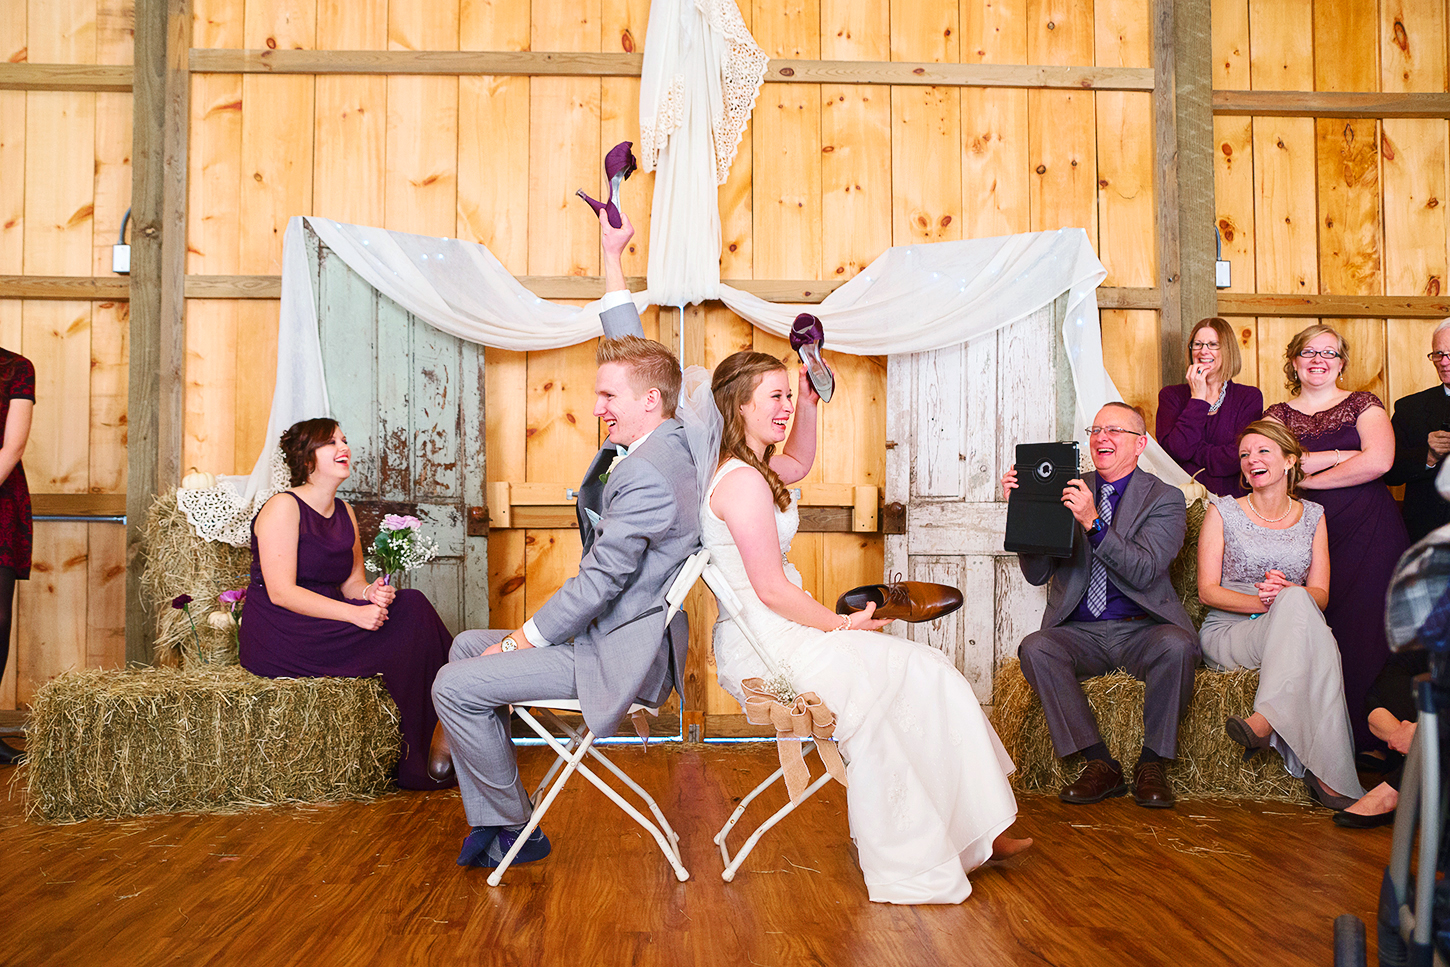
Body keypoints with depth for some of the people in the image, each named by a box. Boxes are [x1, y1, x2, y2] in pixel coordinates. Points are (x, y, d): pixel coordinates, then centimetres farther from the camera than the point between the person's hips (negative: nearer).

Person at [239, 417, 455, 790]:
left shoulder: (345, 513, 15)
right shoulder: (283, 508, -9)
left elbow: (352, 582, 15)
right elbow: (281, 593, -18)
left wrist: (370, 593, -11)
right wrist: (353, 613, -26)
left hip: (327, 626, 7)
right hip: (279, 639, -7)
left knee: (411, 604, -17)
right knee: (408, 620, -23)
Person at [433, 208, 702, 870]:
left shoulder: (645, 474, -24)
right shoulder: (658, 438, 6)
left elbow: (598, 582, -23)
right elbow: (629, 348, 19)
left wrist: (519, 641, -13)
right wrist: (612, 258, 20)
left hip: (620, 655, -11)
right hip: (614, 635, 11)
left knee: (457, 686, -15)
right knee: (466, 646, 17)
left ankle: (514, 828, 5)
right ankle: (489, 820, 16)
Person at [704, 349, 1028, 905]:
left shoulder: (737, 469, 11)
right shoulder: (744, 482, -19)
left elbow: (797, 463, 33)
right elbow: (771, 589, -21)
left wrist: (808, 404, 19)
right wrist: (842, 625, -10)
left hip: (761, 641, 10)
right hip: (766, 648, -10)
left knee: (922, 672, 4)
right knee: (925, 675, -5)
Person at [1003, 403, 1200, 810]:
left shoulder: (1165, 499, 3)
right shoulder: (1067, 491, 11)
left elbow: (1144, 571, -14)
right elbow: (1037, 574, 6)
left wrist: (1094, 523, -27)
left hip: (1142, 629, -2)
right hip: (1080, 633, 2)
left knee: (1176, 646, -34)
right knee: (1035, 648, -28)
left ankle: (1152, 763, -13)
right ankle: (1100, 766, -19)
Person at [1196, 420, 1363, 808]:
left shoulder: (1312, 516, 14)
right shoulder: (1223, 511, 7)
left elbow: (1321, 595, 7)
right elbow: (1208, 590, -1)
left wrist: (1287, 594, -17)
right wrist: (1261, 602, -20)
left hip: (1296, 628, 2)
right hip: (1229, 632, -2)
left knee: (1295, 601, -36)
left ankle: (1264, 722, -42)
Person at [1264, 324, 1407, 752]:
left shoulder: (1363, 405, 7)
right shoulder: (1278, 414, 13)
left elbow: (1379, 461, -10)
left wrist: (1306, 475, -5)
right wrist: (1343, 454, -8)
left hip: (1367, 534, -1)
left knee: (1363, 631, -7)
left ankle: (1368, 739, 2)